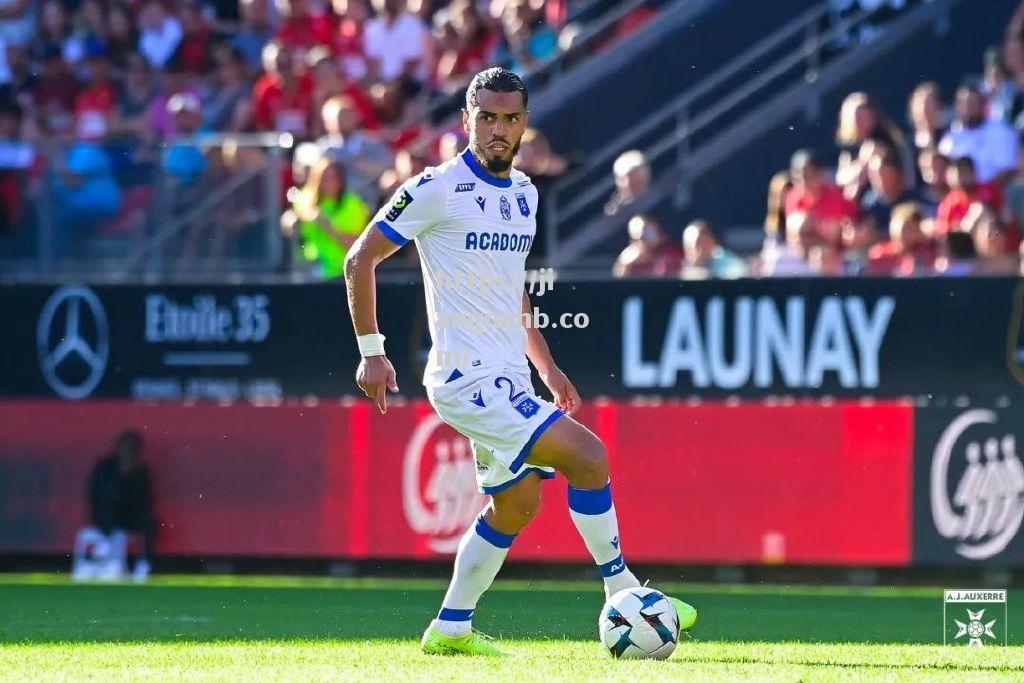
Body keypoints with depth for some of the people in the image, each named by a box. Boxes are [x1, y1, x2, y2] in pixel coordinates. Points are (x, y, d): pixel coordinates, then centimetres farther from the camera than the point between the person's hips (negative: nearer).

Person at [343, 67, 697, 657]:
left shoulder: (524, 192, 12)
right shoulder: (439, 188, -12)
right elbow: (361, 260, -8)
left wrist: (546, 365, 21)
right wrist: (371, 351, -11)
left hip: (509, 377, 9)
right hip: (468, 377, -9)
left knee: (516, 506, 15)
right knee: (587, 454, -17)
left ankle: (451, 627, 25)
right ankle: (623, 595, -6)